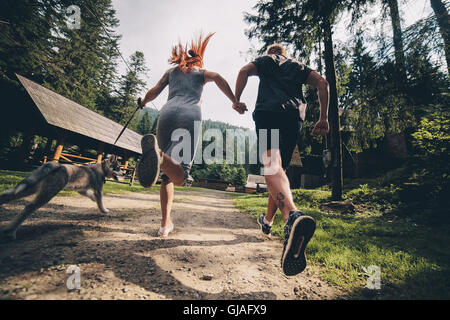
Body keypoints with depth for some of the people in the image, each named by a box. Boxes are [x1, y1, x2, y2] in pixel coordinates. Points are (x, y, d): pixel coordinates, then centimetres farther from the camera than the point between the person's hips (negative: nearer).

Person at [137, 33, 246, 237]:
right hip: (190, 115, -2)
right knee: (180, 176, -10)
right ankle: (159, 155, -43)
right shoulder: (202, 72, 28)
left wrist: (143, 102, 46)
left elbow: (154, 91, 26)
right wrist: (235, 102, 2)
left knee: (167, 175, 9)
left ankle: (165, 223, 1)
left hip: (167, 113, 3)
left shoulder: (171, 71, 32)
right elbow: (217, 77, 6)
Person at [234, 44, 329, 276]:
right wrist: (324, 117, 12)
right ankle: (268, 220, 25)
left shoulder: (264, 61, 25)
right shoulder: (297, 66, 31)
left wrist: (236, 99, 10)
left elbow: (245, 70, 3)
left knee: (272, 165, -24)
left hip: (268, 111, -4)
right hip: (295, 117, 4)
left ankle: (292, 216, -53)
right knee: (280, 169, 14)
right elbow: (322, 82, 15)